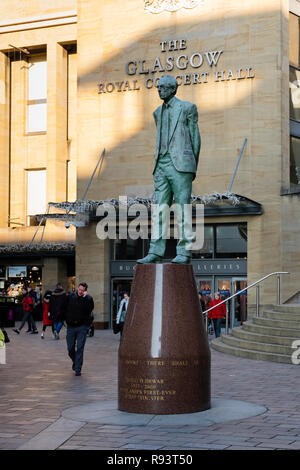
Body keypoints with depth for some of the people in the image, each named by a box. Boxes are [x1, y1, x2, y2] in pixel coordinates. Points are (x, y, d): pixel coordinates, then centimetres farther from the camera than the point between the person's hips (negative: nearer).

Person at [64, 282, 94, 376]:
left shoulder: (88, 298, -4)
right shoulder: (70, 297, 2)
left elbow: (90, 309, -20)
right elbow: (65, 309, 12)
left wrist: (85, 298, -24)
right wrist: (66, 319, 6)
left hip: (82, 327, -3)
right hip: (71, 326, 3)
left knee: (80, 348, -6)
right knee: (70, 348, 6)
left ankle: (78, 369, 0)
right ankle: (75, 361, 35)